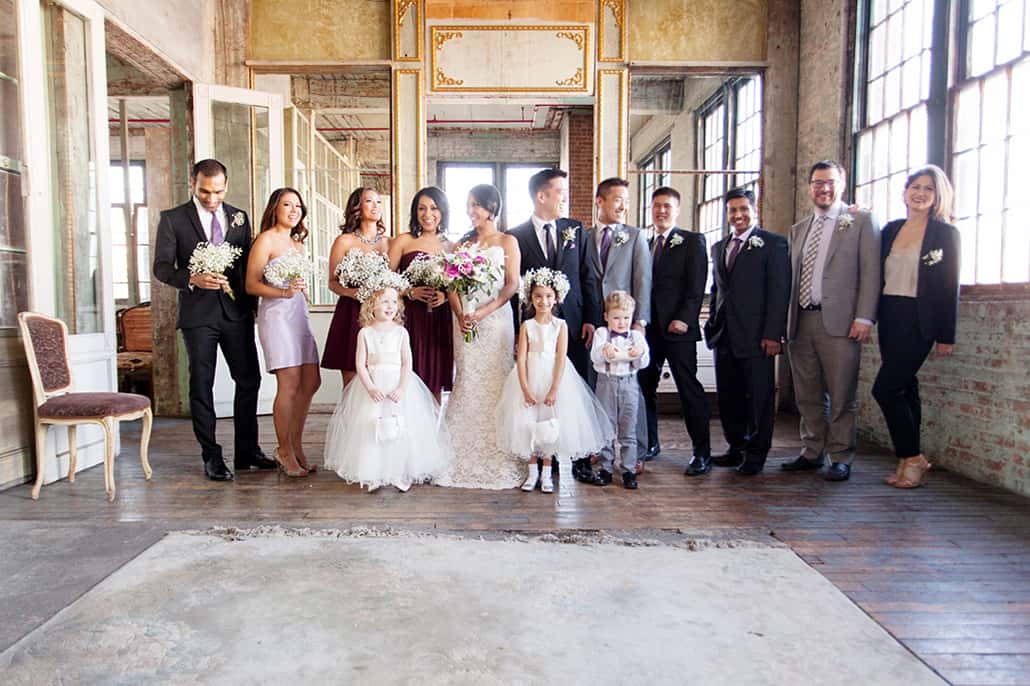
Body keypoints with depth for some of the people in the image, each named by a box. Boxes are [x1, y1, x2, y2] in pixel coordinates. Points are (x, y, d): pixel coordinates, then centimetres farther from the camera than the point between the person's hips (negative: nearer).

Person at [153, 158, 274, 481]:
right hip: (198, 314, -3)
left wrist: (252, 305, 6)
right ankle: (211, 457, 14)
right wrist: (193, 279, -23)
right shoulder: (173, 219, 1)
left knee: (249, 380, 6)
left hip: (237, 312, 3)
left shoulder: (239, 218, 11)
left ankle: (247, 451, 19)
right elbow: (161, 267, -5)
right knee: (202, 386, 4)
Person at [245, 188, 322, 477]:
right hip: (276, 314, -8)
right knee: (289, 385, -10)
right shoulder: (265, 239, -3)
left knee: (311, 382, 5)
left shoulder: (297, 242, 20)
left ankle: (296, 445, 18)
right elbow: (251, 285, -9)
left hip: (299, 313, 8)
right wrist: (285, 293, -21)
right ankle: (285, 451, 5)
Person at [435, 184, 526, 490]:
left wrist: (484, 311, -17)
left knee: (495, 383, -2)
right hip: (465, 321, 3)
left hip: (496, 318, -3)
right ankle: (466, 460, 9)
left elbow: (512, 285, -4)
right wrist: (460, 315, -11)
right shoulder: (463, 244, 16)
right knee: (466, 382, 2)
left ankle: (498, 461, 7)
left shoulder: (507, 242, 6)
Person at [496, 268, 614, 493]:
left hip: (553, 379, -1)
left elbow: (561, 359, -8)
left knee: (551, 425, 5)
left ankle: (546, 474, 17)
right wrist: (525, 389, -13)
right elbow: (522, 359, -5)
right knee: (528, 424, 4)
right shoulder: (527, 326, -1)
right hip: (530, 379, 1)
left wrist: (554, 390, -15)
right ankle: (532, 472, 18)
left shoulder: (560, 326, -3)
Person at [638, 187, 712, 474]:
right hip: (647, 329, 5)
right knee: (644, 386, 7)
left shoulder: (692, 241, 1)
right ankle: (650, 443, 21)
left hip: (677, 328, -5)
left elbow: (697, 286, -7)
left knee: (689, 389, -3)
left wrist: (684, 319, -17)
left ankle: (702, 452, 4)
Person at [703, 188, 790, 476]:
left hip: (756, 336, -6)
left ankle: (756, 454, 14)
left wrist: (773, 333, -15)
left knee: (759, 396, 3)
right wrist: (712, 323, 12)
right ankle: (737, 448, 24)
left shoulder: (773, 243, -2)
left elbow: (779, 292, -9)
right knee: (728, 396, 11)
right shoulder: (719, 247, 17)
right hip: (724, 335, 6)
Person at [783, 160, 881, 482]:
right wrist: (786, 320, 8)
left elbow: (870, 272, -3)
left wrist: (863, 318, -11)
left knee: (841, 398, 1)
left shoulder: (861, 221, 4)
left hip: (839, 322, -5)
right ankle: (812, 453, 22)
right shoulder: (798, 229, 19)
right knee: (807, 396, 11)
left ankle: (841, 458, 12)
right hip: (800, 322, 5)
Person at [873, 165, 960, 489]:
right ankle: (910, 461, 17)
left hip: (918, 320, -5)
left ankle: (912, 457, 5)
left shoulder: (945, 233, -1)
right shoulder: (890, 230, 12)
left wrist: (946, 335, -6)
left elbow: (949, 286, -4)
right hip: (890, 318, 5)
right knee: (905, 389, 9)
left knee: (885, 389, -12)